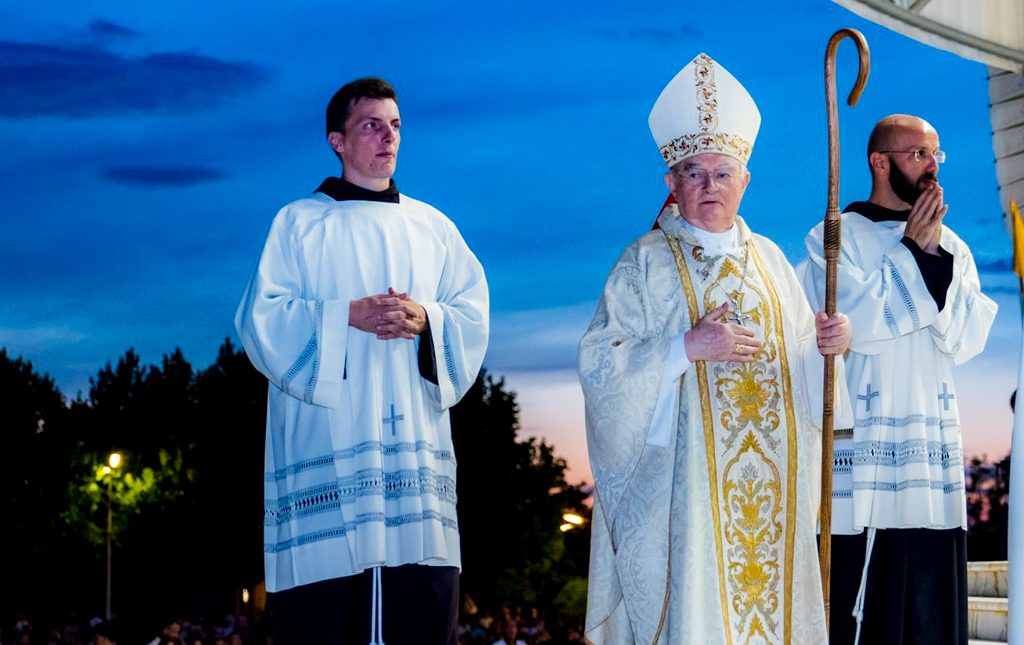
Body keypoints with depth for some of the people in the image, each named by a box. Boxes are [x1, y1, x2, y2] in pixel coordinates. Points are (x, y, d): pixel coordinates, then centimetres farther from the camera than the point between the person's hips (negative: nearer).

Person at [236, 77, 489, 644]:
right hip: (326, 444, -3)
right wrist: (348, 317, -13)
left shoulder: (433, 227, 18)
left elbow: (473, 317, 9)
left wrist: (425, 319, -11)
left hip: (413, 442, 3)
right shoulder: (300, 223, 9)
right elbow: (262, 319, -2)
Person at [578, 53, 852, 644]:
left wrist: (828, 344, -6)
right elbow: (598, 364, -9)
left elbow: (800, 367, 16)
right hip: (682, 483, -4)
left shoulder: (769, 259, 13)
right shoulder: (646, 264, -1)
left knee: (770, 594, 5)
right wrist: (687, 347, -19)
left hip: (770, 487, 5)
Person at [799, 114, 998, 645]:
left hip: (931, 448, 4)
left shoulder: (951, 247, 15)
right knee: (852, 597, -5)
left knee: (929, 601, 2)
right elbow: (857, 324, -13)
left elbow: (966, 340, 2)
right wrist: (909, 250, -6)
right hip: (857, 447, -4)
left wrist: (937, 254, -6)